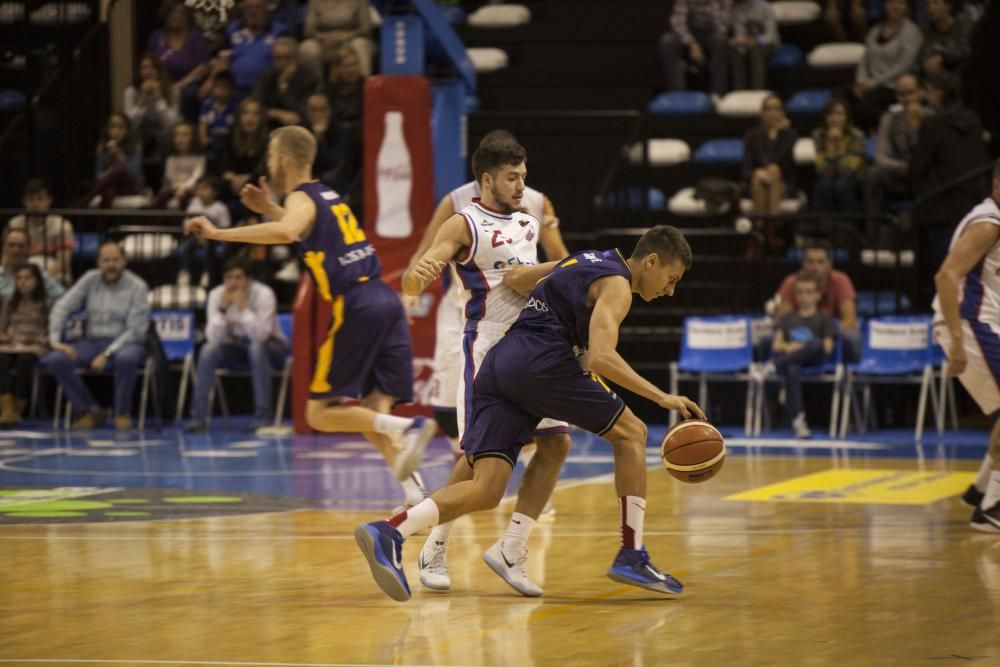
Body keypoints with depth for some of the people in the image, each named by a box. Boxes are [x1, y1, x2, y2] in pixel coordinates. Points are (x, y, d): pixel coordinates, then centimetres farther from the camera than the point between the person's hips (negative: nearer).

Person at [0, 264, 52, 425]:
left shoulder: (46, 304, 11)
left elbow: (51, 332, 5)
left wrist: (35, 339, -13)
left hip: (34, 346, -3)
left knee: (25, 360, -39)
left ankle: (18, 409, -37)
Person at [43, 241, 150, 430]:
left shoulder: (137, 287, -7)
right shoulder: (90, 279, 5)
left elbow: (135, 330, -12)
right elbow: (62, 307, 3)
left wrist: (107, 355, -22)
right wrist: (55, 340, -12)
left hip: (125, 343, -4)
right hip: (93, 342, 4)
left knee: (126, 358, -41)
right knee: (54, 360, -21)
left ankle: (122, 413, -15)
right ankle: (90, 411, -7)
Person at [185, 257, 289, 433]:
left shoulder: (263, 294, -23)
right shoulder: (216, 295, -13)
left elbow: (259, 335, -34)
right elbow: (214, 338, -21)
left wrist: (243, 308, -41)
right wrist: (222, 309, -32)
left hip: (270, 347, -3)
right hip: (236, 346, 3)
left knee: (256, 347, -37)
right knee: (208, 350, -24)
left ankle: (263, 417, -29)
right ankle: (198, 417, -20)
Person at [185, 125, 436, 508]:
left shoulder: (301, 199, -1)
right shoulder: (326, 196, 24)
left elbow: (285, 233, -26)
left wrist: (219, 234, -24)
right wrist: (268, 209, 39)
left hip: (356, 307, -8)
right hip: (386, 300, 8)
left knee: (320, 414, -2)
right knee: (370, 411, 9)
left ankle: (404, 428, -23)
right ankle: (412, 487, -10)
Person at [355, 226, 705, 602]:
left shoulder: (585, 262, 29)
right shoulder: (616, 285, 1)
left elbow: (512, 279, 37)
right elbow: (600, 357, -16)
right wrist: (662, 398, -16)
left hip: (497, 365, 8)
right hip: (540, 360, -8)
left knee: (485, 490, -3)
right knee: (631, 433, 8)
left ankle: (389, 532, -25)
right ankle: (631, 558, 6)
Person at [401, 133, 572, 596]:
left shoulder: (530, 213, 13)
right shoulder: (464, 224, -9)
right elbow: (413, 283, -23)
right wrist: (417, 275, -43)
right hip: (488, 348, -7)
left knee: (556, 443, -1)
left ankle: (510, 552, 4)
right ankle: (434, 552, 2)